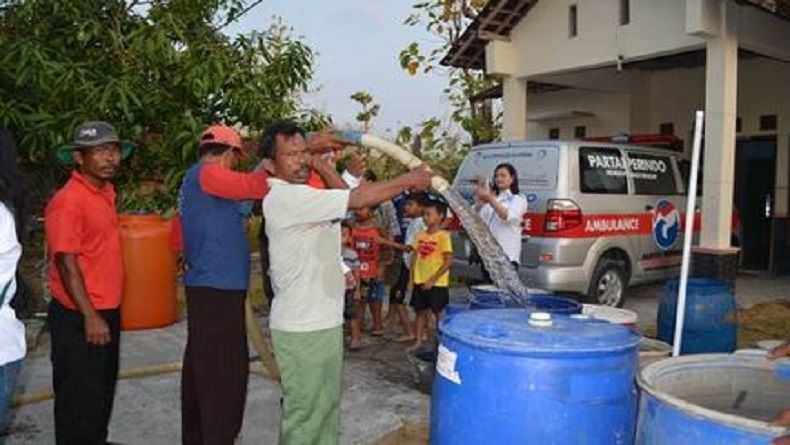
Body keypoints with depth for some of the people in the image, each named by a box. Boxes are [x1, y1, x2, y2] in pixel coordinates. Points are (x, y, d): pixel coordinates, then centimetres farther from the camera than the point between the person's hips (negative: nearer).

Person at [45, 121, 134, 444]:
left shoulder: (106, 191, 8)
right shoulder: (68, 201, -19)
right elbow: (66, 263, -20)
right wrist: (90, 316, -21)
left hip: (108, 311, 9)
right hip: (78, 317, -9)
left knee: (103, 389, 22)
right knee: (78, 395, 5)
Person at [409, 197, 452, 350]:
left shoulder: (443, 236, -11)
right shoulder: (420, 235, 7)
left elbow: (448, 261, -14)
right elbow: (415, 257, 13)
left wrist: (432, 280, -16)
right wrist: (411, 278, 7)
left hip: (437, 284, -6)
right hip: (419, 282, 6)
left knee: (439, 313, 5)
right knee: (420, 311, 13)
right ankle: (418, 341, 23)